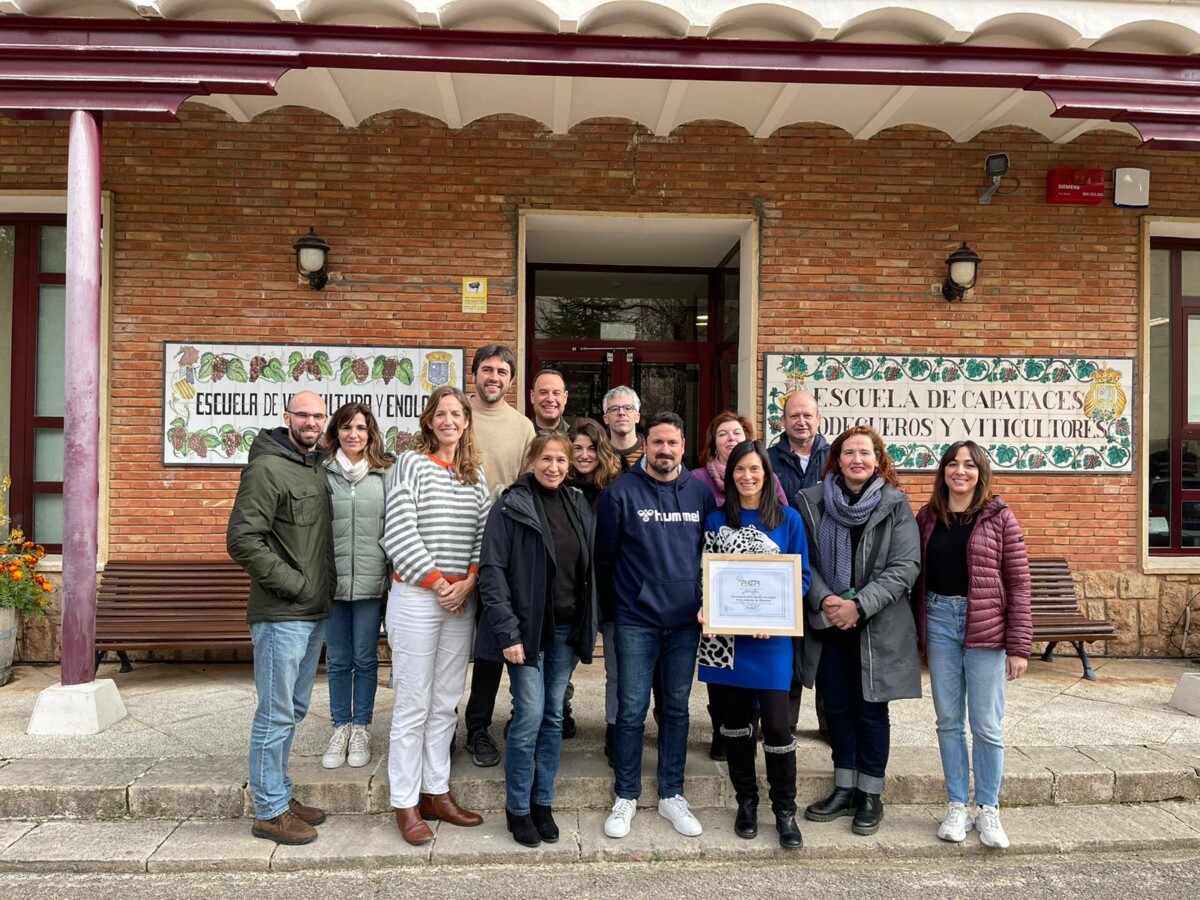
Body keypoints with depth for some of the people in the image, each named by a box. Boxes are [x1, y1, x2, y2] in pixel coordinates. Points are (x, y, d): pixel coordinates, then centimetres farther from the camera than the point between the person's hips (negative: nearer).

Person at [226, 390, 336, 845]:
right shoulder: (267, 468, -12)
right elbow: (242, 540, -19)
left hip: (315, 612, 9)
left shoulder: (320, 467, 12)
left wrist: (327, 583, 10)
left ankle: (281, 796, 30)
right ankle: (269, 811, 13)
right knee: (276, 714, 0)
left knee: (294, 709, 17)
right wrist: (293, 583, -16)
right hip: (281, 615, -8)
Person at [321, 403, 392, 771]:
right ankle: (340, 728, 27)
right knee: (338, 661, 12)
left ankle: (360, 729, 25)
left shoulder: (385, 475, 0)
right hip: (332, 582, 1)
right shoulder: (323, 474, -1)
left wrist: (394, 580, -1)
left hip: (371, 583, 0)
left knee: (365, 659, 10)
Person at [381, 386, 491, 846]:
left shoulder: (476, 474, 10)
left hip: (461, 597, 5)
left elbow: (485, 532, 7)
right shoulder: (410, 463, -4)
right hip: (416, 596, -5)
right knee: (413, 705, 1)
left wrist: (468, 581, -7)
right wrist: (436, 583, -11)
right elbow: (399, 533, -11)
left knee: (446, 703, 12)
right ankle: (405, 804, 12)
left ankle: (436, 793, 23)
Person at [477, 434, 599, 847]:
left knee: (554, 717, 11)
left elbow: (589, 569, 13)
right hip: (528, 627, -5)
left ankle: (542, 803, 24)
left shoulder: (579, 506, 9)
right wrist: (507, 631, -16)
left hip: (567, 627, 5)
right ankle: (517, 808, 13)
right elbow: (491, 570, -11)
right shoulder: (510, 507, -7)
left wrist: (590, 625, 7)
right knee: (530, 715, -5)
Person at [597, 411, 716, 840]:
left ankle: (671, 795, 26)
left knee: (677, 709, 12)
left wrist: (704, 601, 6)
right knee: (631, 711, 3)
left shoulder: (701, 493, 4)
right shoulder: (621, 492, -5)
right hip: (636, 622, -3)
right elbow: (604, 556, 1)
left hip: (686, 621, 3)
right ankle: (626, 798, 19)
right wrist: (622, 599, 8)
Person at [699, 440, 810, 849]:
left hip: (770, 636, -2)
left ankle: (785, 811, 14)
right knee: (733, 722, 11)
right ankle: (746, 801, 28)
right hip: (723, 634, 2)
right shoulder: (716, 520, 8)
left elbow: (801, 577, 2)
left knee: (776, 724, -3)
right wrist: (704, 608, -8)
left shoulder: (788, 519, 3)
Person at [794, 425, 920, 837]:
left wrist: (859, 605, -19)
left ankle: (870, 795, 23)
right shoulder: (812, 502, 1)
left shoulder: (895, 505, -5)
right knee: (837, 707, 13)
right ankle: (844, 789, 29)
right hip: (828, 623, 3)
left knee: (871, 710, 7)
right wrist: (824, 599, -16)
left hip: (878, 627, -2)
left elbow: (905, 566, -11)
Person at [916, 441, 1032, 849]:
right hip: (940, 620, 3)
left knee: (987, 723, 3)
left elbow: (1018, 583, -5)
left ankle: (988, 809, 19)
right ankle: (957, 807, 21)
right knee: (948, 721, 9)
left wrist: (1019, 646, -8)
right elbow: (918, 575, 8)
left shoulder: (999, 517, -3)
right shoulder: (928, 516, 6)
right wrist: (918, 631, 2)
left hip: (986, 627, -3)